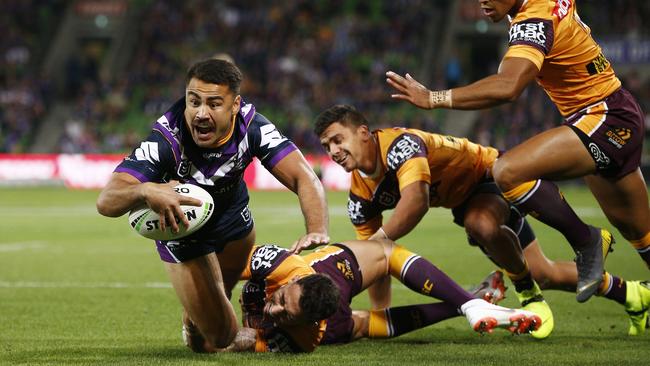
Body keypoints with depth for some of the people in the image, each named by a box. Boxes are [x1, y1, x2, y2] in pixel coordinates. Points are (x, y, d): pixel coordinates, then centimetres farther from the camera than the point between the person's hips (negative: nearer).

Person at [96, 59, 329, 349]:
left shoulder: (252, 127, -31)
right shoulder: (166, 140, -39)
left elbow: (303, 178, -35)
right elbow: (106, 202, -46)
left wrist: (317, 231, -55)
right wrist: (144, 191, -70)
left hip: (232, 211, 4)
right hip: (180, 225, -4)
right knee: (222, 337, -2)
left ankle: (197, 312, 63)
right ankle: (192, 323, 34)